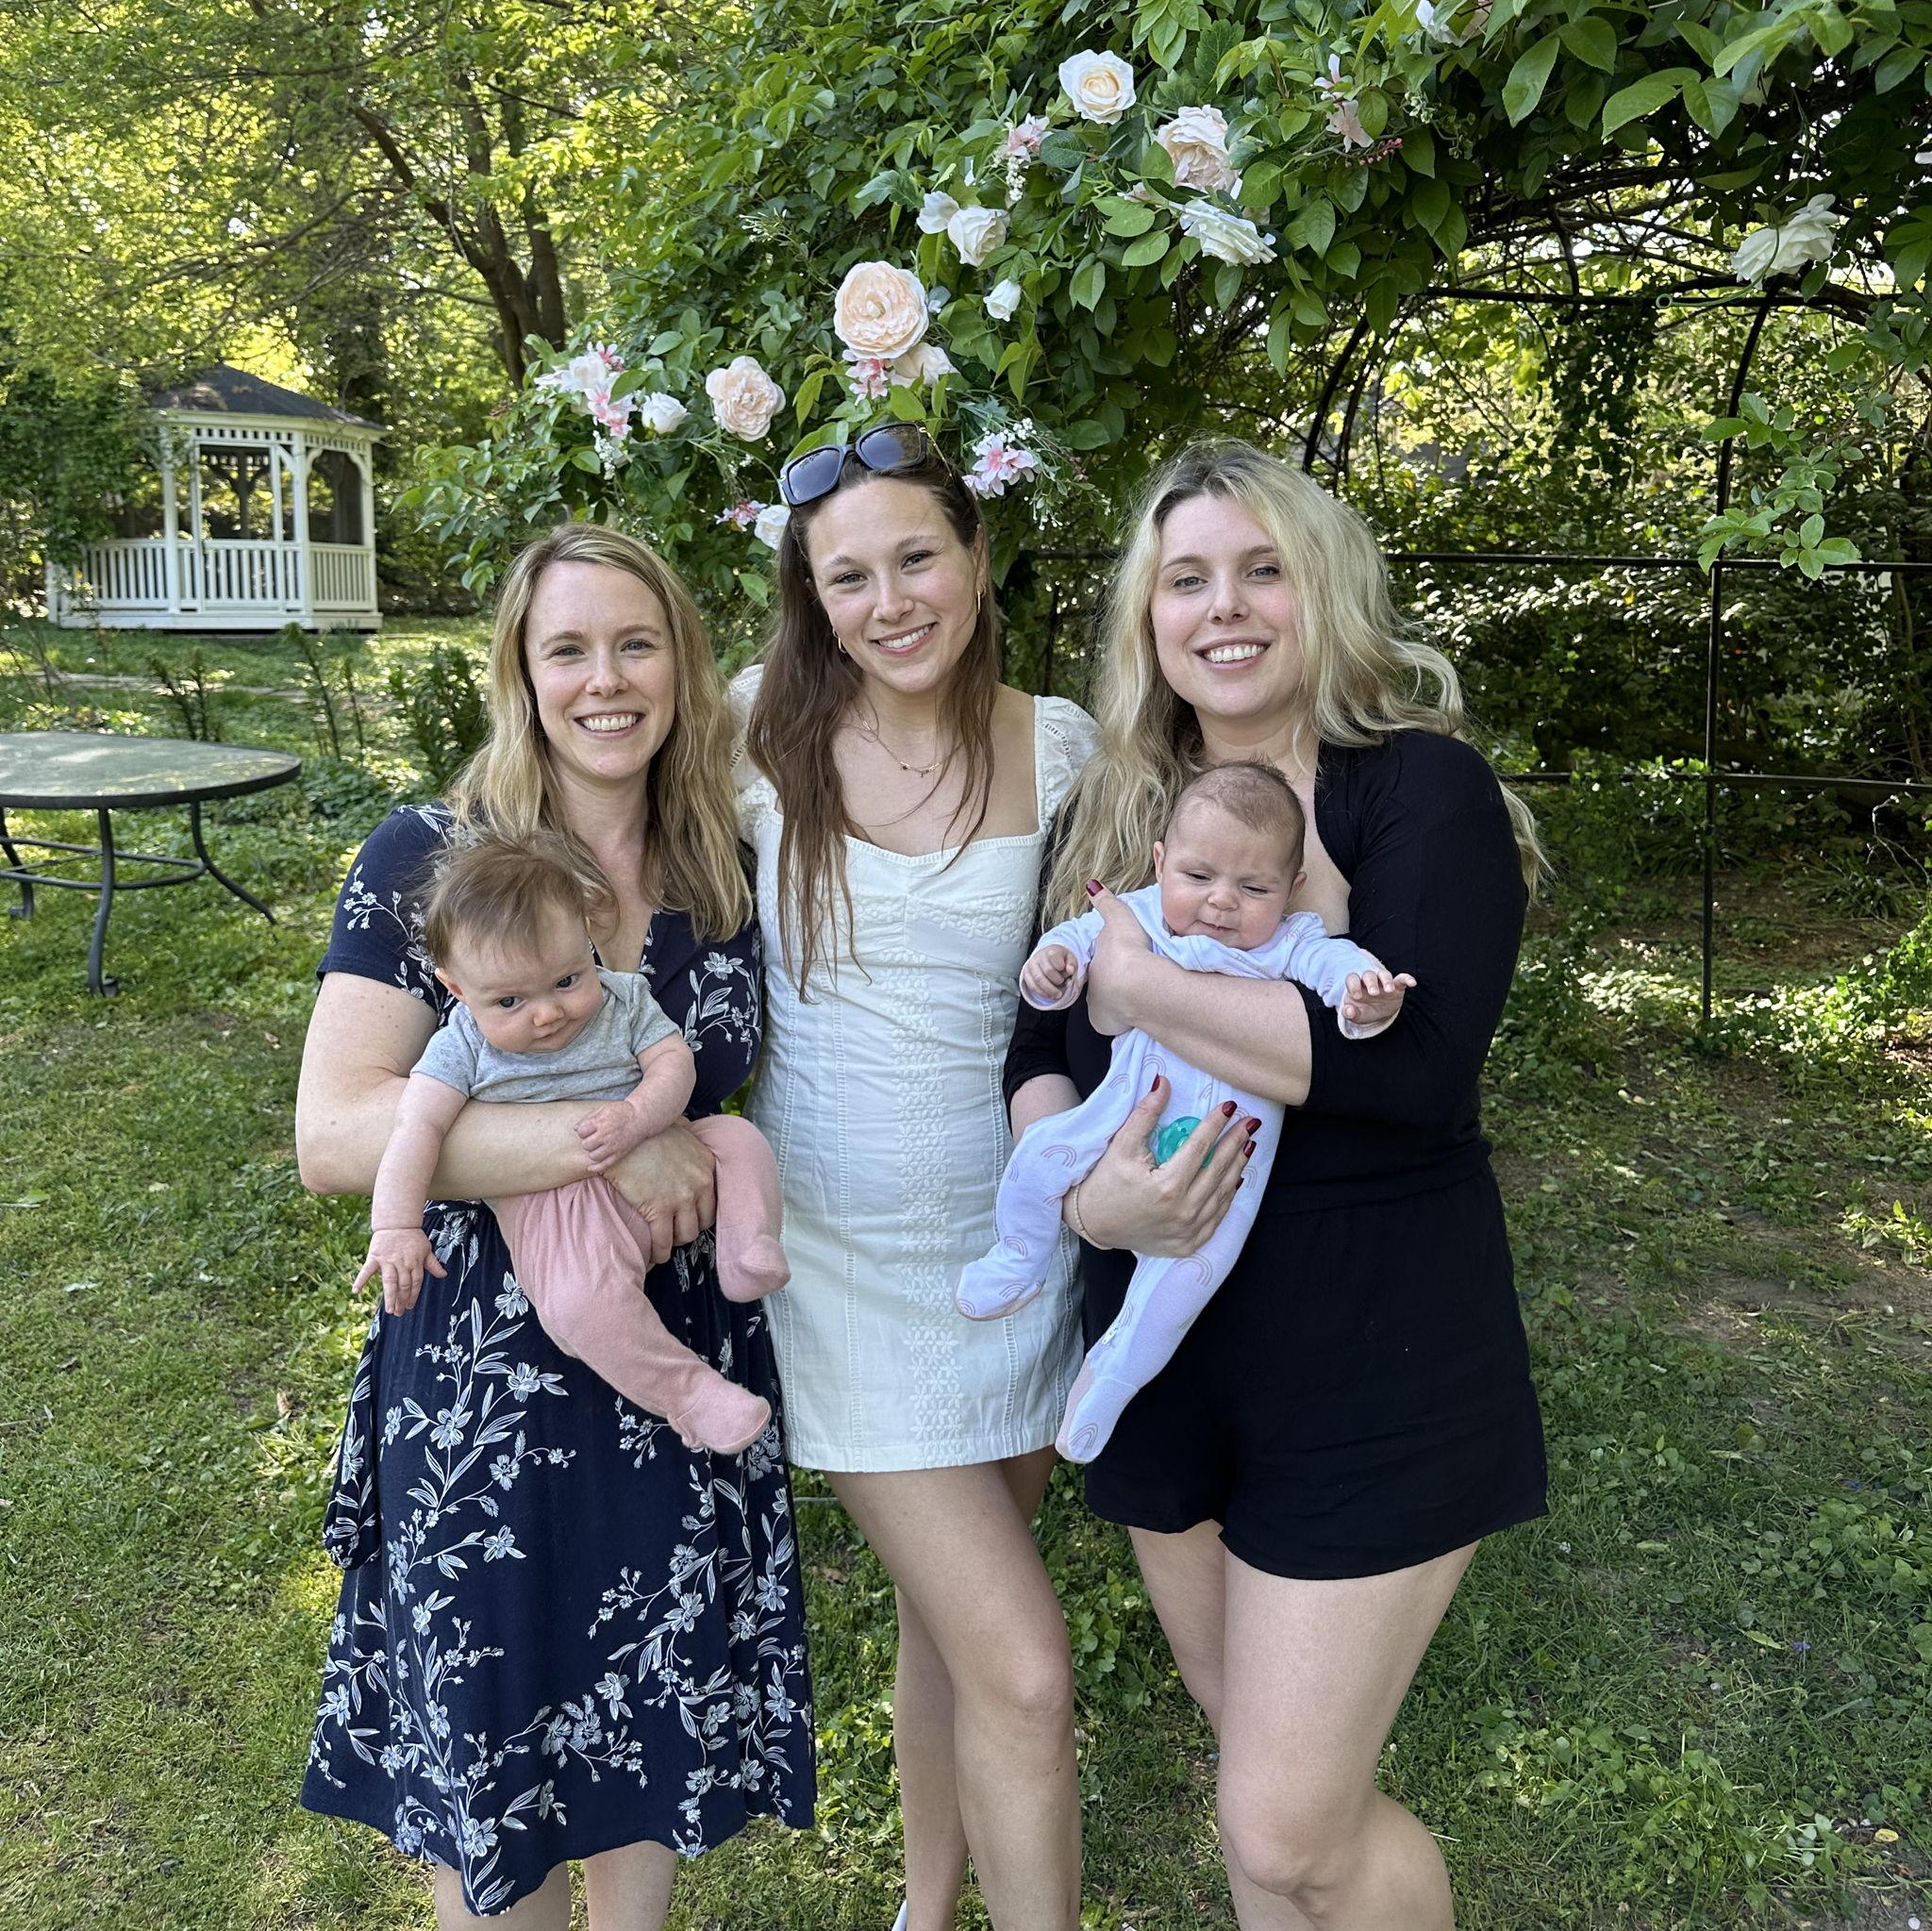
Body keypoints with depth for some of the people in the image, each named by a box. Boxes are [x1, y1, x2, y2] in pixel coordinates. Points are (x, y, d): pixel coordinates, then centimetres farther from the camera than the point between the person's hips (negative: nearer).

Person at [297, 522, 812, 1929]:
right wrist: (608, 1141, -26)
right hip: (488, 1377, -3)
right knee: (488, 1761, 13)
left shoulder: (731, 873, 1)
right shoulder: (429, 861, -11)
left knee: (658, 1729, 19)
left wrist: (706, 1171, -4)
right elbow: (331, 1134, -21)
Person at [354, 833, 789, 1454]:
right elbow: (417, 1130, -11)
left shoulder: (623, 999, 2)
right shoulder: (462, 1047, -5)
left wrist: (637, 1117, -24)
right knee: (584, 1302, -31)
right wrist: (395, 1229, -22)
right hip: (551, 1207, -4)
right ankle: (686, 1392, -18)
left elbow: (675, 1063, -3)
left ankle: (748, 1249, -7)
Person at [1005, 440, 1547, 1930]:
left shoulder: (1420, 787, -11)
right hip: (1160, 1341, 5)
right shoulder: (1112, 814, 6)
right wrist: (1081, 1189, -16)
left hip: (1370, 1354, -5)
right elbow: (1040, 1051, 5)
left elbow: (1419, 1051, -26)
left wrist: (1141, 986, -19)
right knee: (1257, 1763, 21)